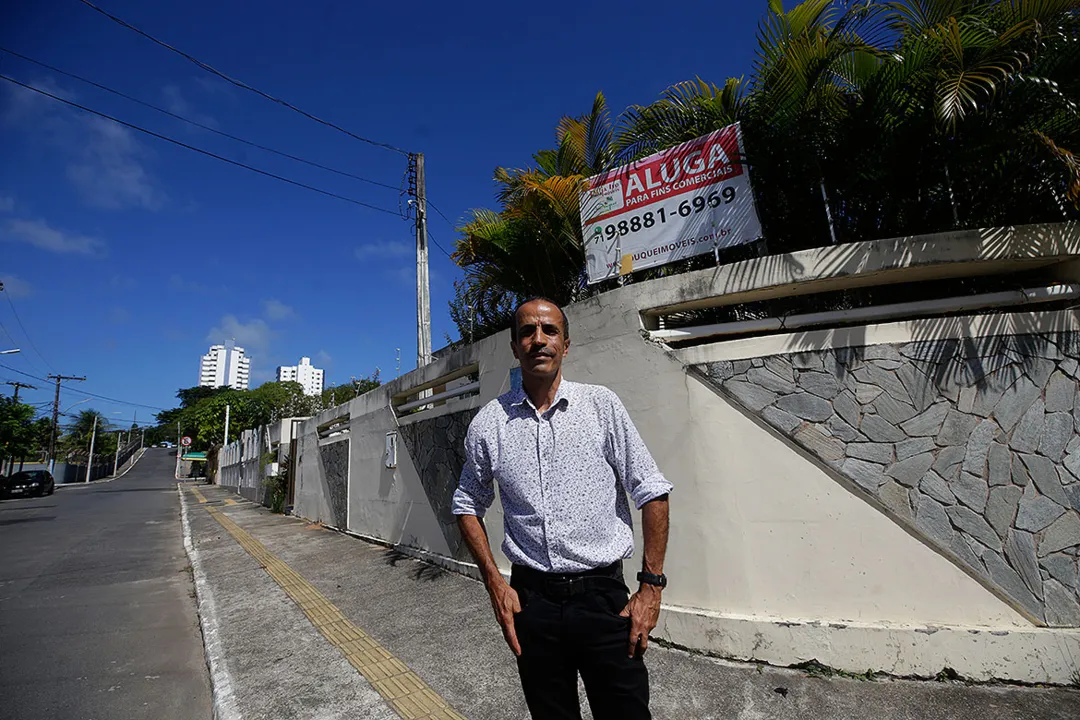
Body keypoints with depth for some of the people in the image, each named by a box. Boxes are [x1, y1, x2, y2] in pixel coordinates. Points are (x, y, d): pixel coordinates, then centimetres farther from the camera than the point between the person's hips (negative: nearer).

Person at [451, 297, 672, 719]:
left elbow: (652, 493, -2)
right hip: (532, 600, 2)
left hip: (604, 595, -1)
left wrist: (652, 585, -5)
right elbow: (468, 505, 10)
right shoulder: (488, 422, -2)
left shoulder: (602, 405, -5)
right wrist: (494, 582, 2)